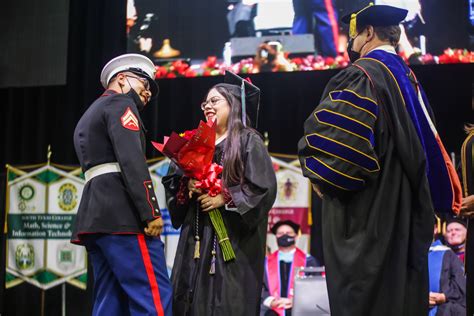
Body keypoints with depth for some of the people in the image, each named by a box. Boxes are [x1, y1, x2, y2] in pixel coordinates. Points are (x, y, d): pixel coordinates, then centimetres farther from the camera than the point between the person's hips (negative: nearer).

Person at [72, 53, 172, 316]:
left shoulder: (88, 116, 30)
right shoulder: (120, 103, 2)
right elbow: (131, 160, -13)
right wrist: (151, 212, -18)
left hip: (95, 216, 10)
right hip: (122, 214, -10)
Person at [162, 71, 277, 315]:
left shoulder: (248, 140, 1)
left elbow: (264, 187, -10)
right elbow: (171, 182, 14)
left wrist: (224, 198, -15)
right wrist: (187, 186, -7)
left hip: (233, 236, -5)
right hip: (197, 235, 5)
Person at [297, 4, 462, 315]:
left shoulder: (362, 75, -13)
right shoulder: (408, 77, 15)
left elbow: (329, 134, -23)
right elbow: (427, 144, 21)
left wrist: (318, 174, -6)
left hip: (364, 214, -9)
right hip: (405, 210, 9)